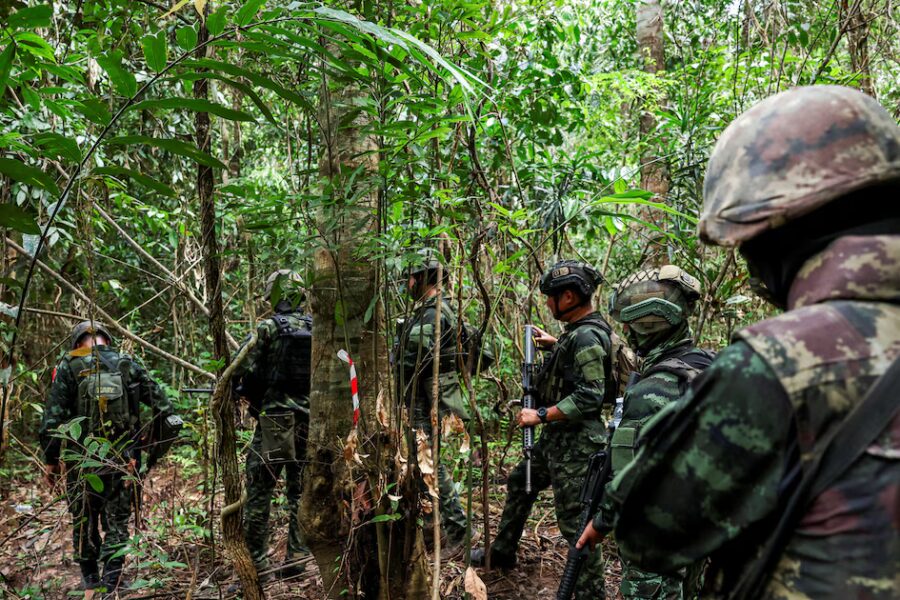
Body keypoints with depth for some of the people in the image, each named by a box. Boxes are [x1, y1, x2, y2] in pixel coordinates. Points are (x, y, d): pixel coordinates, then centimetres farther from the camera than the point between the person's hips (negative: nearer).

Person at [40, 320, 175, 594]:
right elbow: (163, 407, 0)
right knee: (117, 521, 11)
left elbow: (51, 416, -6)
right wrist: (148, 437, 13)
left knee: (84, 520, 18)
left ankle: (90, 578, 29)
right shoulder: (129, 364, 3)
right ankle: (110, 580, 1)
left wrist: (50, 460, 3)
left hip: (80, 459, 0)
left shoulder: (68, 366, -1)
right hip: (122, 459, 1)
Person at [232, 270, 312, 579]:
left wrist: (240, 389, 10)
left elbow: (241, 370, -11)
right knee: (300, 491, 14)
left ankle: (257, 562, 7)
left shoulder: (268, 327, -9)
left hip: (274, 419, -5)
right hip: (309, 419, 5)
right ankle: (296, 557, 16)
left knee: (259, 492, 4)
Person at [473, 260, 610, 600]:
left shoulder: (587, 337, -22)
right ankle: (502, 553, 42)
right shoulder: (578, 332, 8)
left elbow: (589, 395, -27)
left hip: (576, 444, -11)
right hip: (556, 438, 11)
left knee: (575, 521, -2)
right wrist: (554, 345, 17)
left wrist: (541, 415, -22)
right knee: (519, 486, 24)